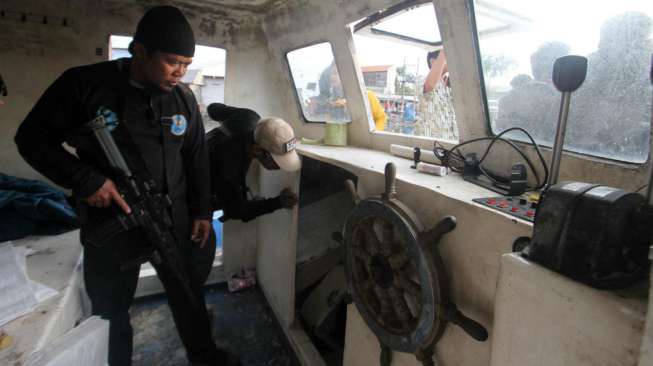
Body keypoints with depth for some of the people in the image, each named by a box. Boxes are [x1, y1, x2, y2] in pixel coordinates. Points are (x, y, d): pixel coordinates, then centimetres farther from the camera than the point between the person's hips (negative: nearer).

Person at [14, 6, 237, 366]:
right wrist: (84, 179, -18)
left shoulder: (184, 97, 0)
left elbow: (196, 157, 5)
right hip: (110, 224, -2)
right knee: (110, 311, 17)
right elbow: (32, 138, -3)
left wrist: (201, 211, 3)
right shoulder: (83, 84, -10)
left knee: (189, 296, 18)